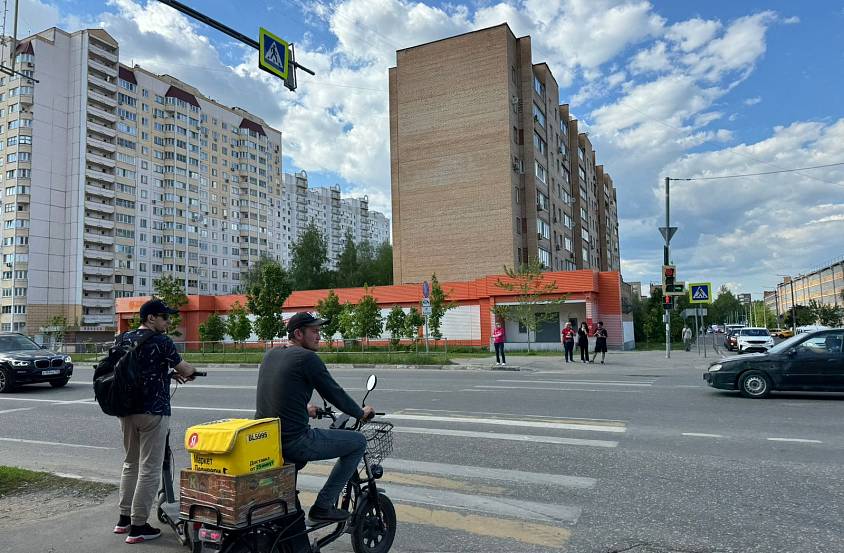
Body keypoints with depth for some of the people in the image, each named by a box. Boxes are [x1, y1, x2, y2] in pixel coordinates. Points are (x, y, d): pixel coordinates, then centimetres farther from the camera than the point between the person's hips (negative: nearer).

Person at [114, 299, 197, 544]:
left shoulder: (122, 339, 8)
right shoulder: (161, 341, -13)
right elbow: (186, 370, -8)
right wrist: (188, 373, 15)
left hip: (126, 409, 8)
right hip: (152, 411, -8)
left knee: (130, 463, 20)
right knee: (149, 468, 0)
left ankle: (124, 518, 27)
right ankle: (138, 526, 5)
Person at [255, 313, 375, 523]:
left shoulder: (270, 355, 13)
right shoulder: (307, 358, -10)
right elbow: (334, 393, -4)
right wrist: (362, 413, 12)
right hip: (295, 442, -8)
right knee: (358, 442, 4)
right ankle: (323, 506, 4)